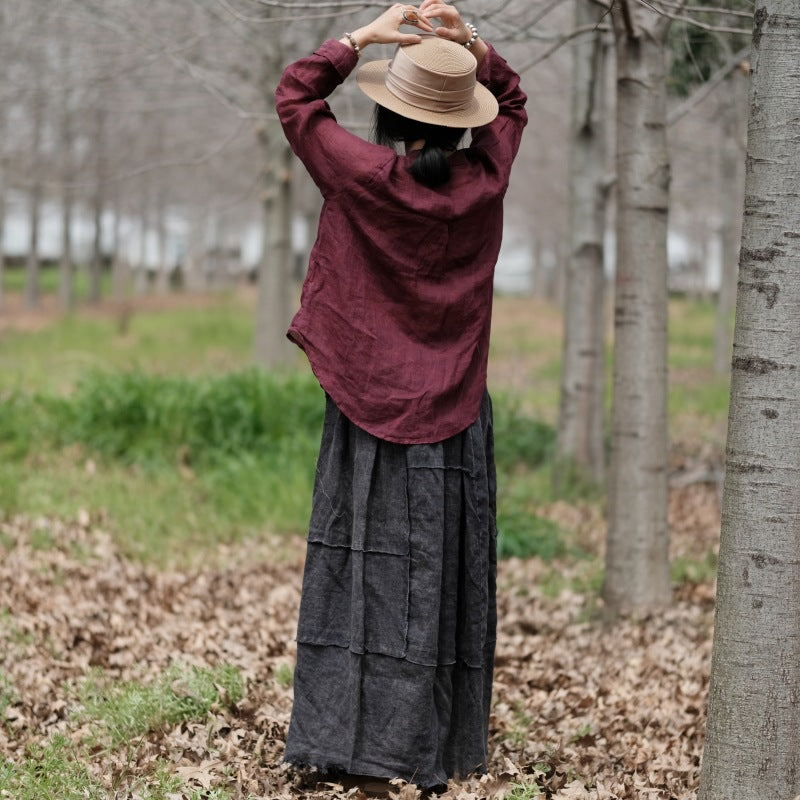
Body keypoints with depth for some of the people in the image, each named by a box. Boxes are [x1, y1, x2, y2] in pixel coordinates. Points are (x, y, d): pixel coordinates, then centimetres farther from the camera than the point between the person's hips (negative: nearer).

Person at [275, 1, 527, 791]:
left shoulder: (364, 176, -12)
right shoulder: (484, 182, -4)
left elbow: (294, 95, 2)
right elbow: (511, 104, 18)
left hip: (370, 410, -2)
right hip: (454, 418, 2)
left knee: (362, 571, 3)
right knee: (443, 579, 5)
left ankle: (346, 735, 3)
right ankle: (429, 749, 9)